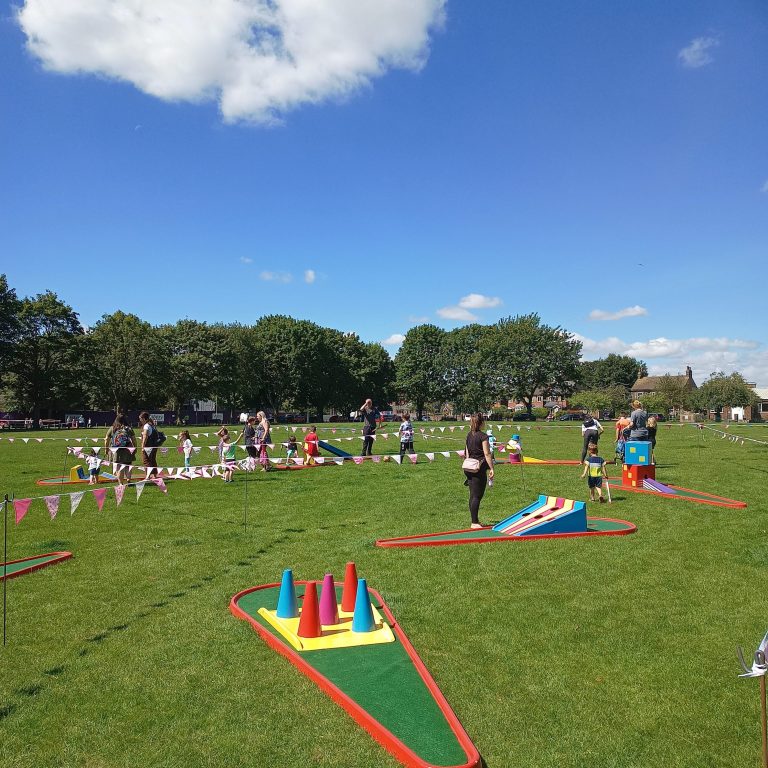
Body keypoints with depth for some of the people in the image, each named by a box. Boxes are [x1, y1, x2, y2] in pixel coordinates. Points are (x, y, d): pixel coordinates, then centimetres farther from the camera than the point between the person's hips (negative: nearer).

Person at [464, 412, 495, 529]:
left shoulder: (469, 435, 10)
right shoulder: (483, 436, -12)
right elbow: (487, 454, -14)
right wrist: (491, 468, -10)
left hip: (469, 468, 8)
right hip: (479, 469, -7)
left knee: (473, 495, 13)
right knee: (477, 496, -3)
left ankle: (475, 520, 22)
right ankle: (474, 522, 0)